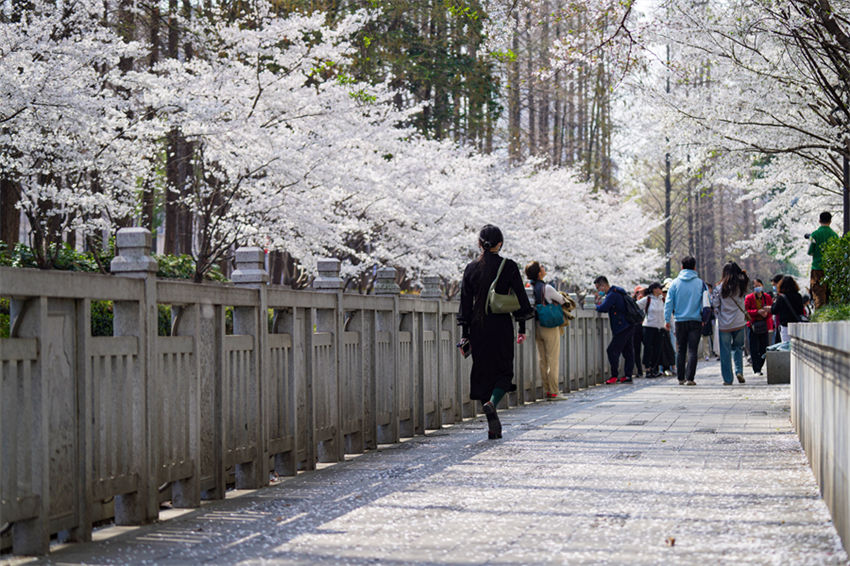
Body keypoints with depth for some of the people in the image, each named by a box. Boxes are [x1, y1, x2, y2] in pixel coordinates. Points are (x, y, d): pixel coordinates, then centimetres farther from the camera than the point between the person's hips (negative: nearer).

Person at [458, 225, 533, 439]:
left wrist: (465, 334, 8)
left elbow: (466, 303, 4)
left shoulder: (471, 269, 2)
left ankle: (493, 426, 7)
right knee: (503, 371, 8)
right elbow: (520, 299, -3)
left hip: (478, 327, 2)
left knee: (483, 373, 9)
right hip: (501, 326, -2)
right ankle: (492, 402, -23)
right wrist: (522, 329, 5)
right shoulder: (509, 267, -4)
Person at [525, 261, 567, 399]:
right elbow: (562, 301, -4)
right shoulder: (547, 288, -17)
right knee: (553, 360, -1)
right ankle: (553, 392, -2)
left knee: (542, 360, 11)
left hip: (537, 327, 6)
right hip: (550, 327, -6)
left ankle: (546, 390, 13)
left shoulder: (530, 287, 0)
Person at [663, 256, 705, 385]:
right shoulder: (700, 283, -1)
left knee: (680, 350, 11)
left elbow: (669, 302, -1)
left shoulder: (675, 283, 1)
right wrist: (705, 319, 12)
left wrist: (667, 320, 3)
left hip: (680, 321, 1)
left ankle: (681, 378, 12)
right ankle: (689, 378, -10)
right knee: (692, 350, -2)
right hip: (695, 321, -1)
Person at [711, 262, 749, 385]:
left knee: (725, 352, 5)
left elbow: (714, 305, -5)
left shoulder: (719, 287, -8)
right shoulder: (741, 286, -4)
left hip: (724, 324, -2)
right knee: (738, 347, 18)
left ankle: (728, 379, 6)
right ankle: (739, 371, -1)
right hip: (739, 324, 2)